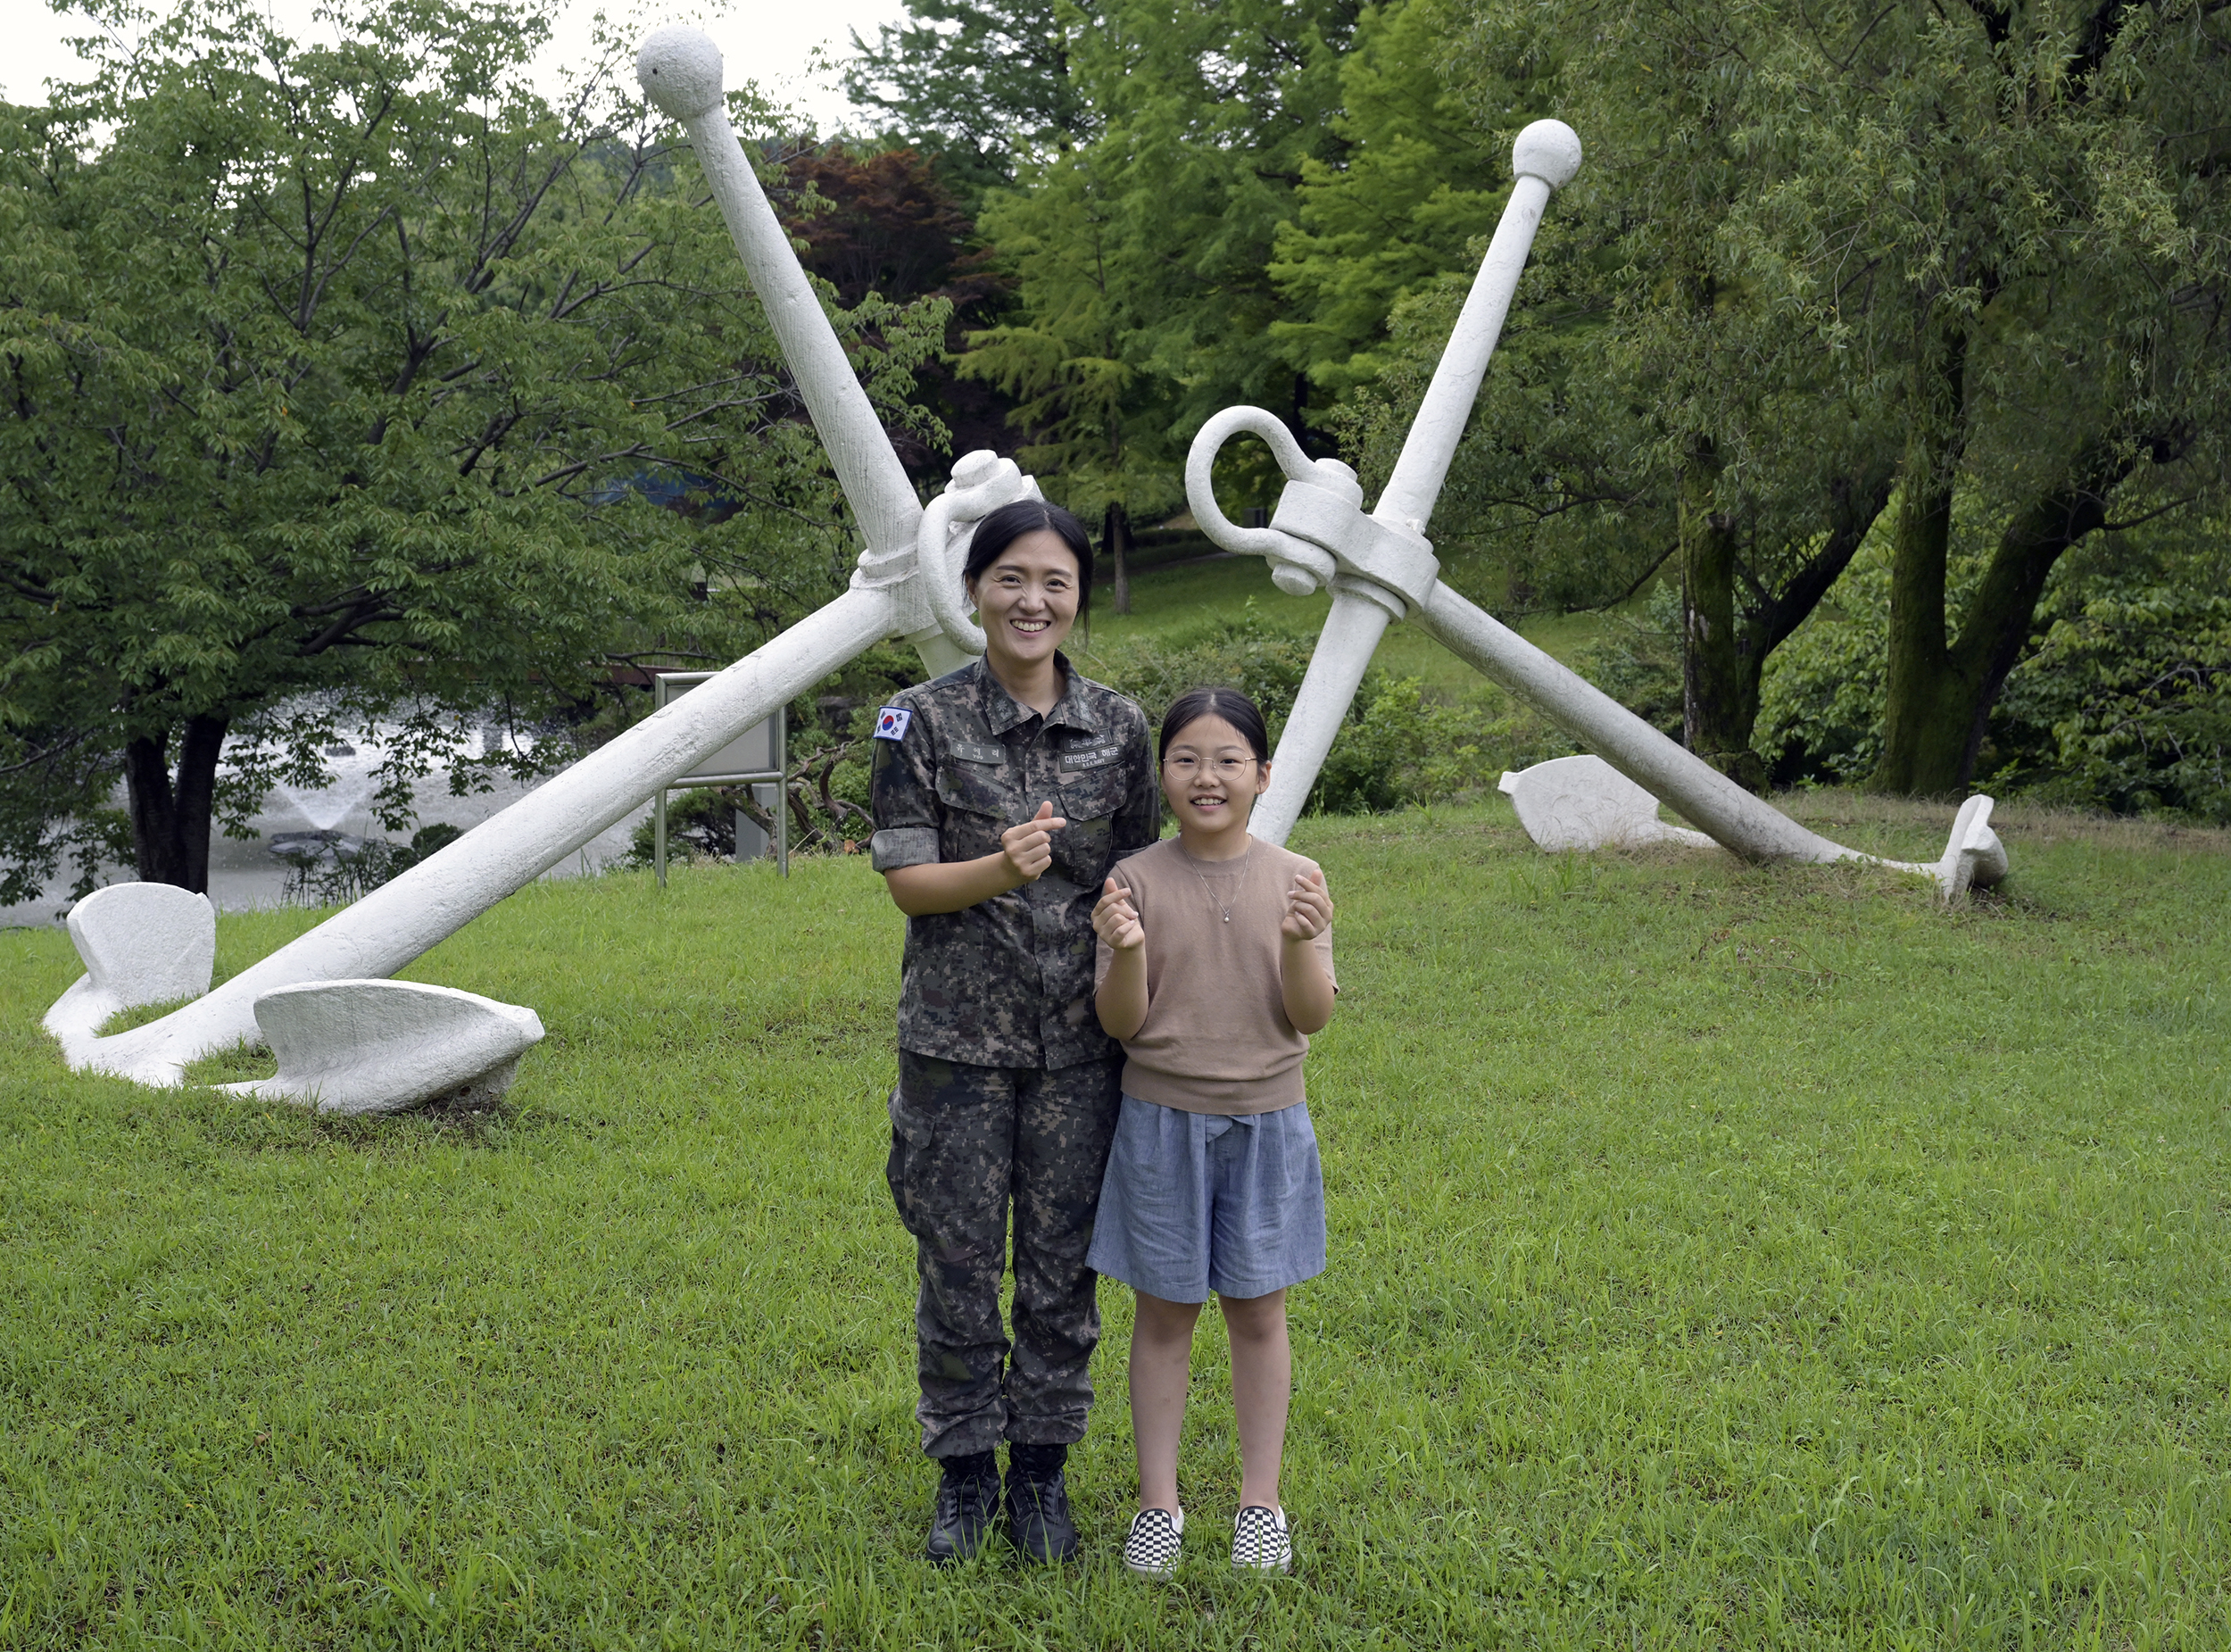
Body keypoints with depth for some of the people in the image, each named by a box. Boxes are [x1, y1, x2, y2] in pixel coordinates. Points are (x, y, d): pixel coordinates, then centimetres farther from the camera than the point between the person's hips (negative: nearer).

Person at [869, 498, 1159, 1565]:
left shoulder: (1117, 725, 2)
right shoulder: (923, 720, -4)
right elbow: (906, 879, -7)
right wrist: (1005, 868, -25)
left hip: (1079, 1041, 2)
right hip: (958, 1037, -1)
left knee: (1061, 1265, 9)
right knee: (957, 1261, 7)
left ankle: (1041, 1472, 24)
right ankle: (966, 1471, 24)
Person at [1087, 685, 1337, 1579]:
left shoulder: (1297, 880, -3)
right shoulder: (1137, 880, -6)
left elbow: (1311, 1018, -7)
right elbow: (1121, 1023, -7)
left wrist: (1300, 946, -25)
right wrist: (1124, 952, -26)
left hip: (1266, 1124, 1)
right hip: (1163, 1121, -1)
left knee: (1257, 1310, 9)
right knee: (1166, 1311, 8)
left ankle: (1259, 1501, 23)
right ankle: (1158, 1503, 20)